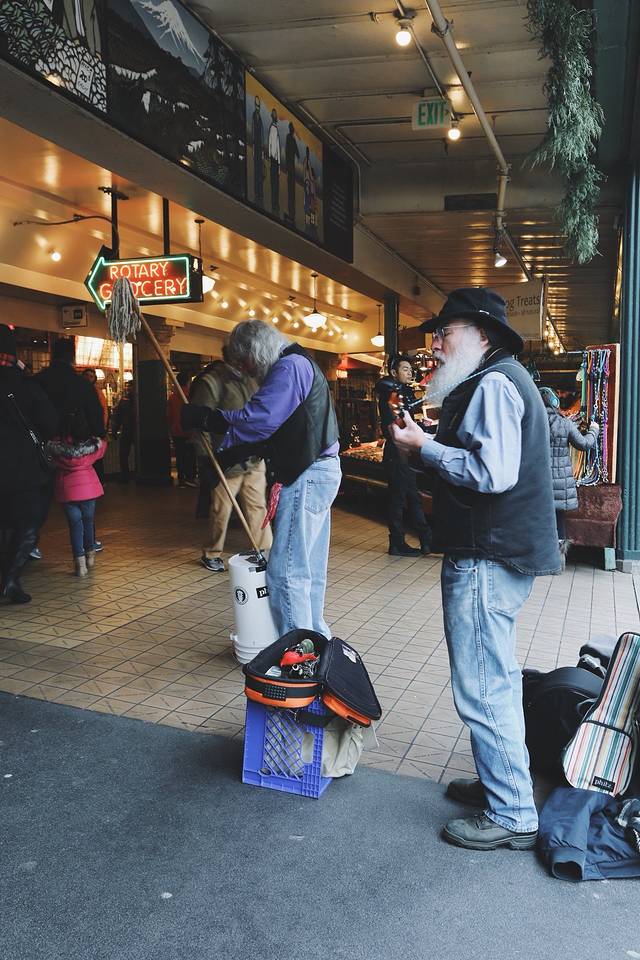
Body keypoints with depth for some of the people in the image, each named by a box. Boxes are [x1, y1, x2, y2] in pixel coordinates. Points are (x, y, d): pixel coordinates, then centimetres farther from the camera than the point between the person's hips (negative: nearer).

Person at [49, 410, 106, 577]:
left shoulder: (55, 446, -13)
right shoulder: (93, 444, -8)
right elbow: (103, 444, 12)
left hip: (66, 489, -1)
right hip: (89, 486, 1)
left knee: (75, 523, 5)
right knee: (88, 520, 18)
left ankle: (80, 563, 1)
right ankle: (90, 555, 33)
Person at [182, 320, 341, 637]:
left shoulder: (289, 366, -14)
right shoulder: (298, 365, 20)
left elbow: (259, 419, -24)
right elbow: (267, 424, 18)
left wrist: (207, 418, -12)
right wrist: (225, 456, 11)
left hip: (305, 476, -11)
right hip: (317, 471, 11)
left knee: (286, 571, -6)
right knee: (309, 568, 18)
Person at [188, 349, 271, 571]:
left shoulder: (251, 379, 12)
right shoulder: (210, 381, -10)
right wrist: (209, 461, -18)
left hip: (254, 460, 6)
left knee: (258, 507, 7)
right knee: (221, 510, 4)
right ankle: (211, 554, 22)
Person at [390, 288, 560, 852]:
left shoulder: (493, 383, -15)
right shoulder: (500, 379, 19)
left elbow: (493, 472, -27)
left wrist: (425, 447, -16)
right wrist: (432, 445, 7)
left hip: (487, 558, -11)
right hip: (499, 552, 11)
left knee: (483, 689, -3)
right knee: (498, 679, 21)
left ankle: (512, 816, 10)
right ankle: (504, 782, 36)